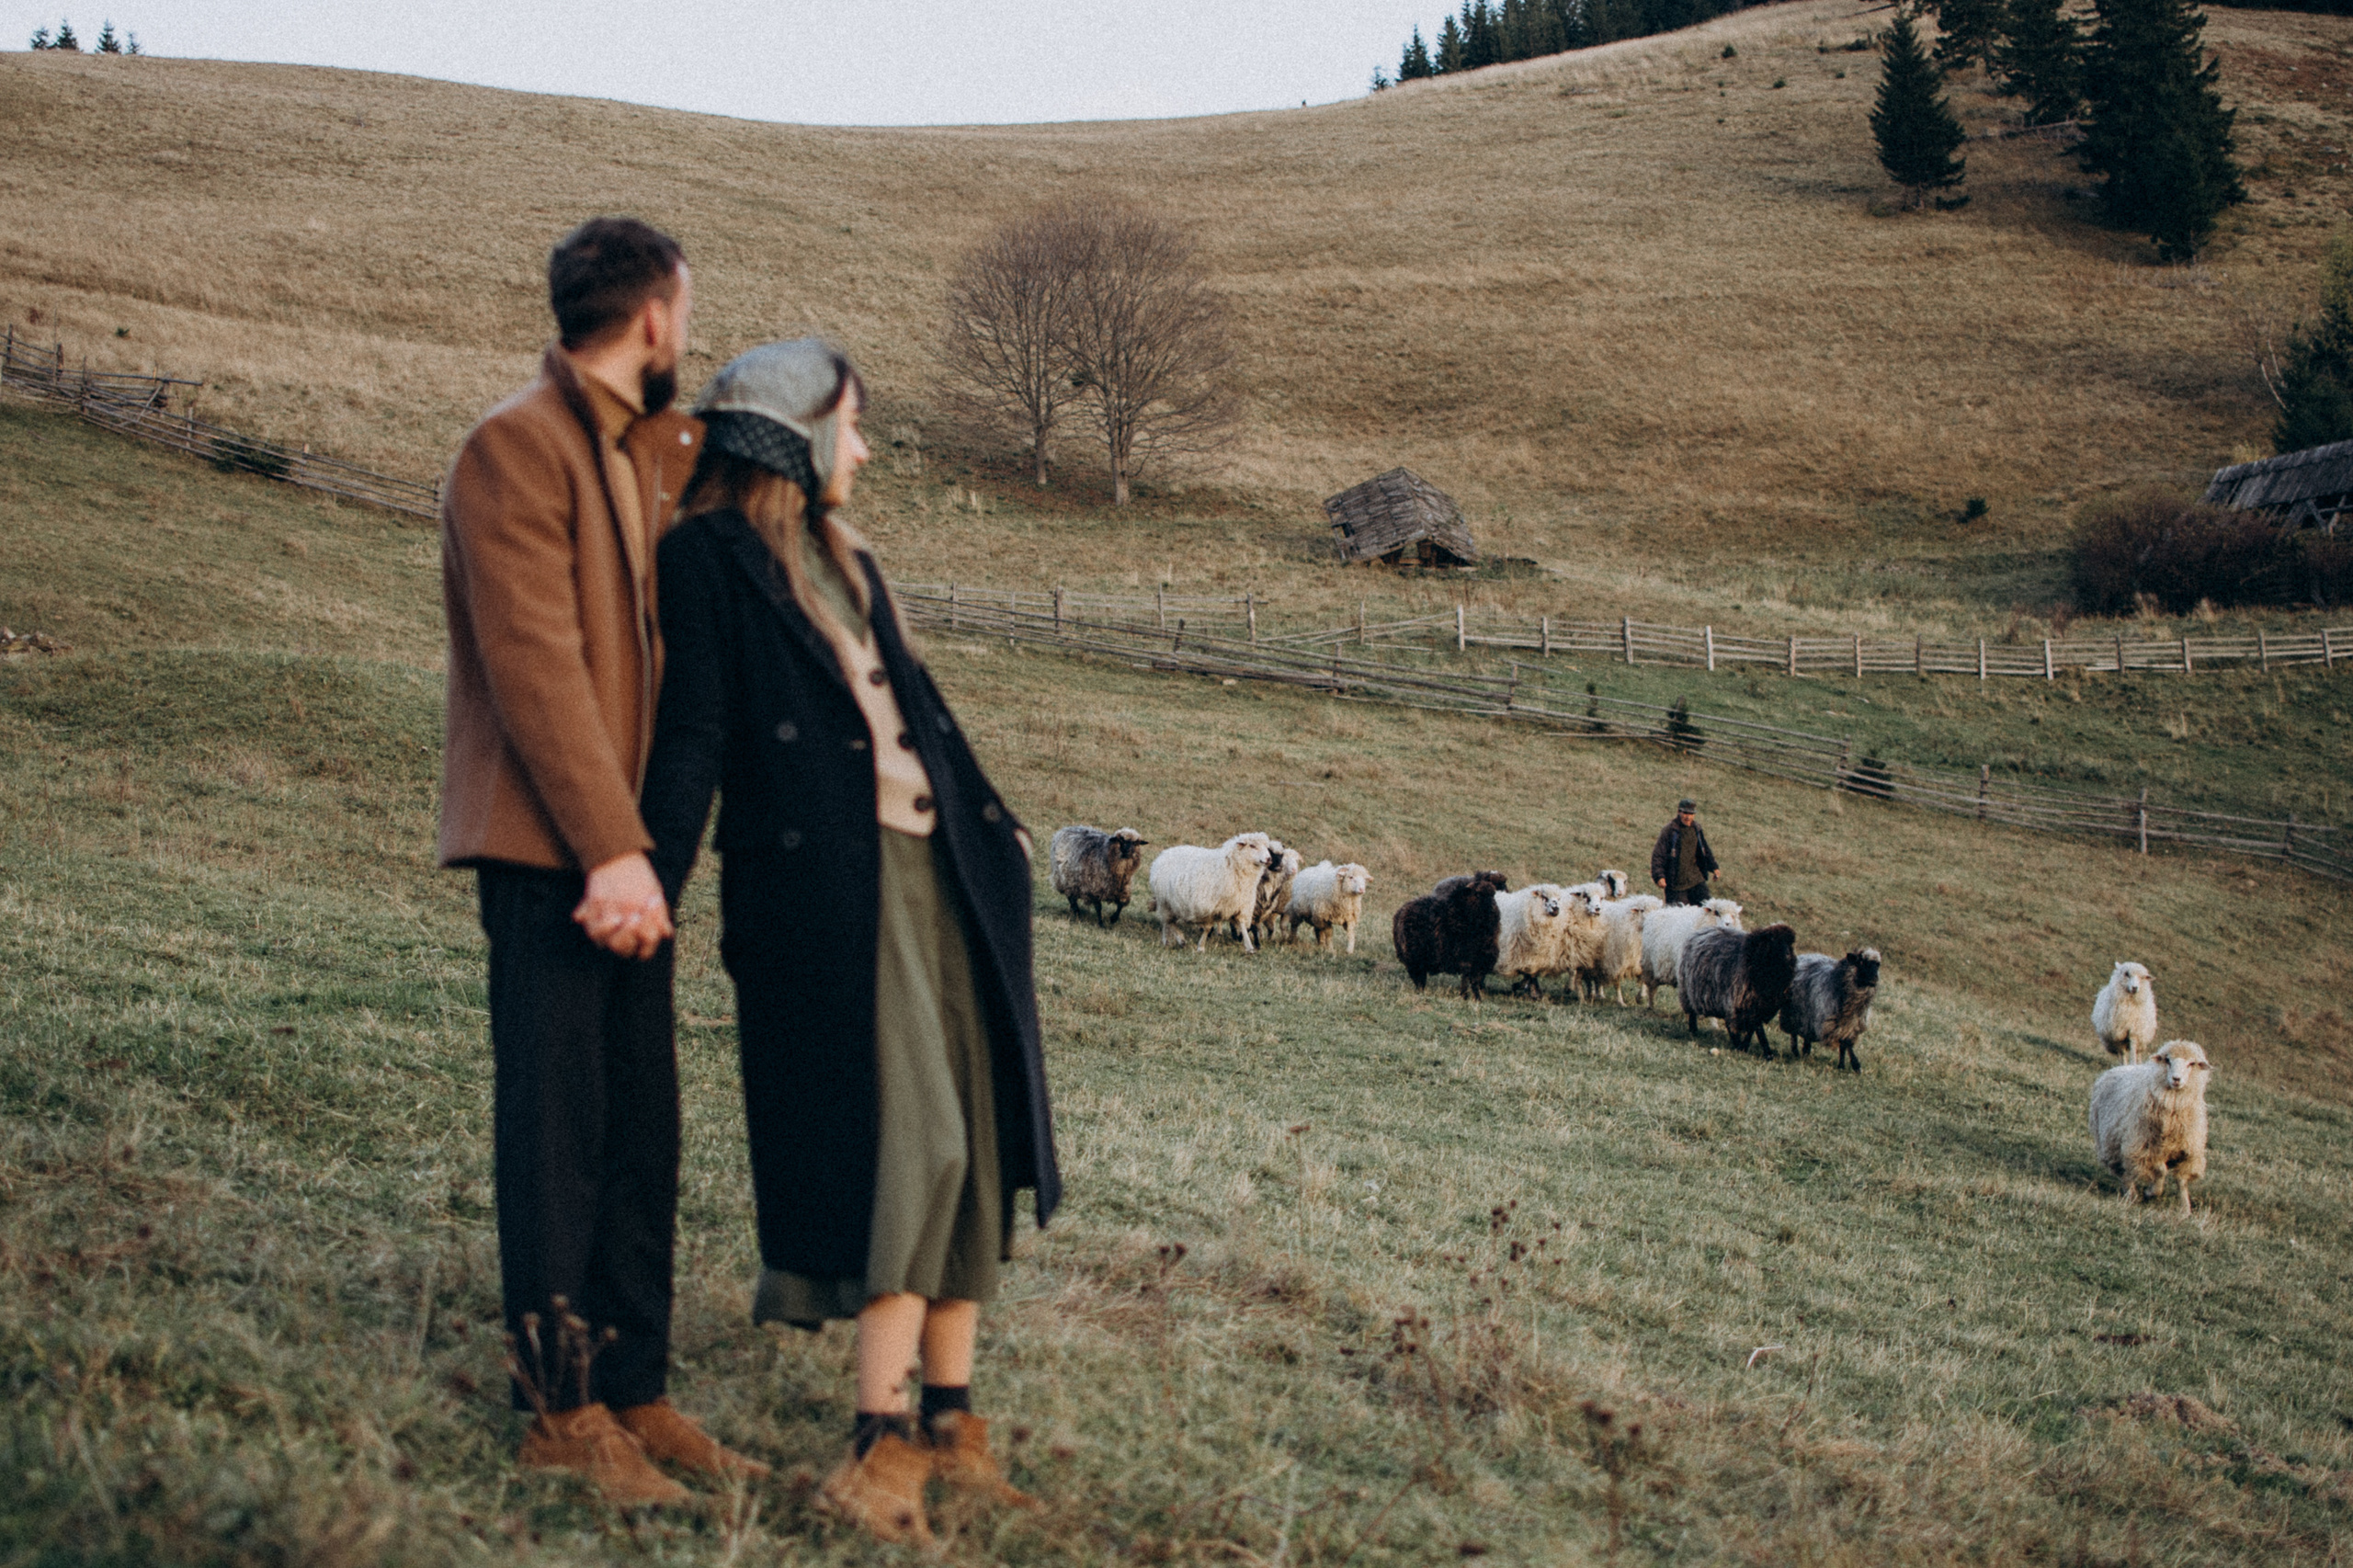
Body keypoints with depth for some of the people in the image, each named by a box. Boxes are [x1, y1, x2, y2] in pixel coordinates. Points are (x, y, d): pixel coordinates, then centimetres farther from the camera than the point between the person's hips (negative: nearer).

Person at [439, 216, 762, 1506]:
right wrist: (610, 849, -23)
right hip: (546, 851, -9)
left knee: (641, 1135, 10)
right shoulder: (517, 447, -10)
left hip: (623, 847, 9)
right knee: (557, 1131, -3)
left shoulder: (653, 450, 19)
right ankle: (562, 1410, 3)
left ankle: (635, 1391, 17)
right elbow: (534, 662, -18)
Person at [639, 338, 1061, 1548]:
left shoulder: (844, 561, 22)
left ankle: (948, 1413, 14)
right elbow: (692, 733, -9)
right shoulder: (706, 556, -2)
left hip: (935, 870, 8)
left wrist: (991, 820, 33)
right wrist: (657, 881, -17)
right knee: (900, 1140, -12)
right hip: (820, 886, -8)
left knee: (970, 1135, 5)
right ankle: (881, 1440, -8)